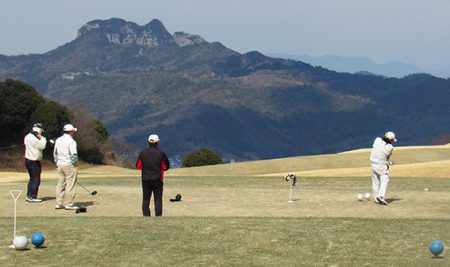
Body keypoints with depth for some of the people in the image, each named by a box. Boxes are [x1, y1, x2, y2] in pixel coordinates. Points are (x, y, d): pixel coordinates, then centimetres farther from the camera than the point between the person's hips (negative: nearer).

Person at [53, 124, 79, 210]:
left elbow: (55, 153, 17)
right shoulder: (71, 141, -12)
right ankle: (69, 204, -1)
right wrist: (74, 165, -7)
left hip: (60, 165, 7)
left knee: (60, 184, 10)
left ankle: (59, 203, 11)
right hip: (69, 165, -7)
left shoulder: (58, 140, 11)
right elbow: (74, 155, -17)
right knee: (70, 185, -2)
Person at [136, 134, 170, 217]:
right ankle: (158, 216, -1)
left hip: (145, 180, 2)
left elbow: (138, 166, 4)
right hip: (157, 179, -2)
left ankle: (146, 216, 4)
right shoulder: (161, 154, -6)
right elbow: (166, 167, -1)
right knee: (158, 199, 3)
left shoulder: (142, 153, -1)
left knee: (145, 199, 8)